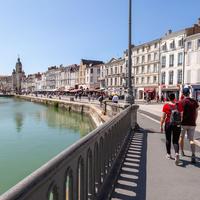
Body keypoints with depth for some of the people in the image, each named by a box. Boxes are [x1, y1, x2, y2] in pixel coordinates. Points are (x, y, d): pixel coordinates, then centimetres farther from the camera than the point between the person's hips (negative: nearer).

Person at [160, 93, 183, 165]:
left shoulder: (166, 106, -7)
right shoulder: (179, 105, -3)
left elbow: (163, 117, -6)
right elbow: (182, 115, -2)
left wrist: (161, 126, 2)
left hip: (168, 124, -1)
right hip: (177, 125, 1)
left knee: (168, 140, 17)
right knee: (175, 141, 8)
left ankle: (168, 154, 28)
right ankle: (177, 153, -16)